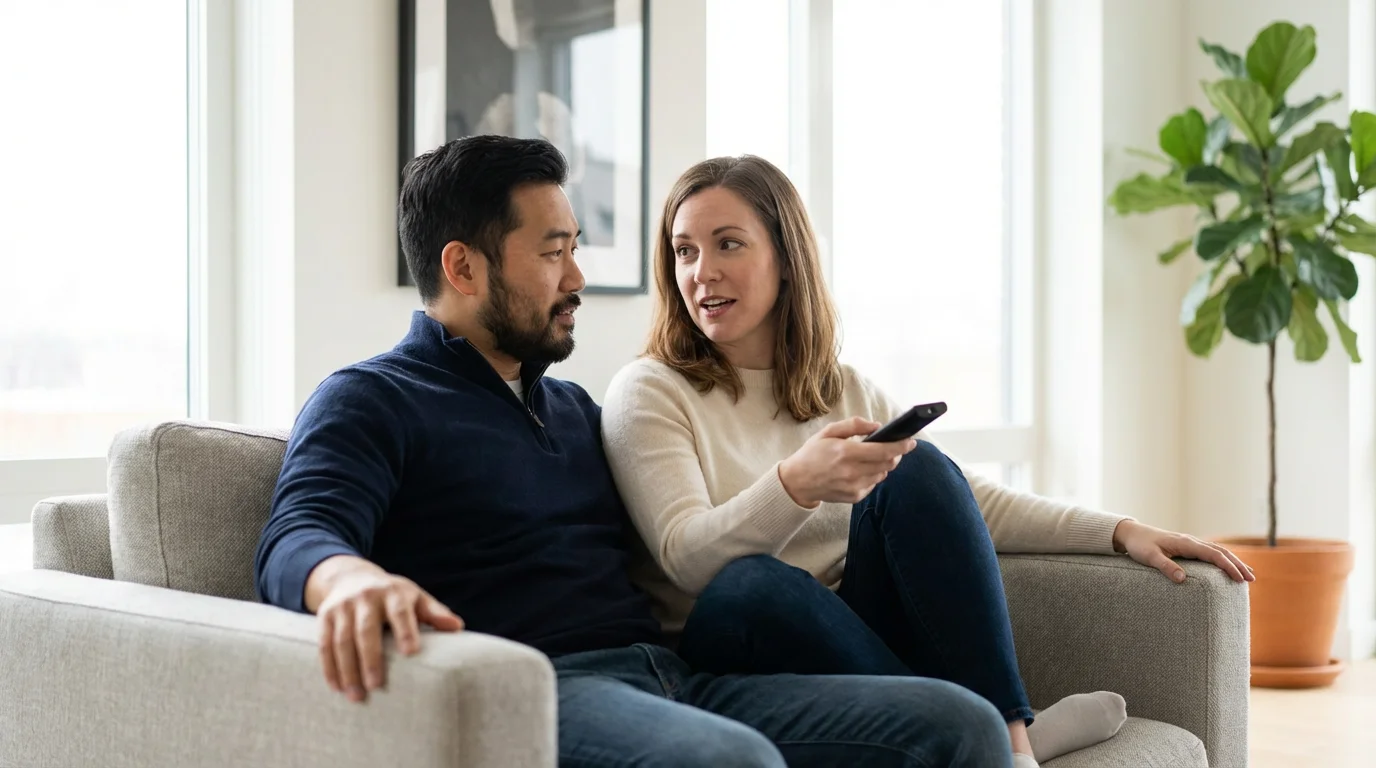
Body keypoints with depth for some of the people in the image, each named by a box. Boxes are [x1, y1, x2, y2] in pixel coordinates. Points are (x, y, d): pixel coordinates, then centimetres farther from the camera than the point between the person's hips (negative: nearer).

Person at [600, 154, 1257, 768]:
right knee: (753, 586, -37)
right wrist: (796, 484, -35)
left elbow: (973, 502, 15)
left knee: (917, 470, -19)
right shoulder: (647, 393, -1)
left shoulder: (845, 390, 15)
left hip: (852, 635, 4)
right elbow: (686, 556, -16)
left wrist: (1119, 532, 2)